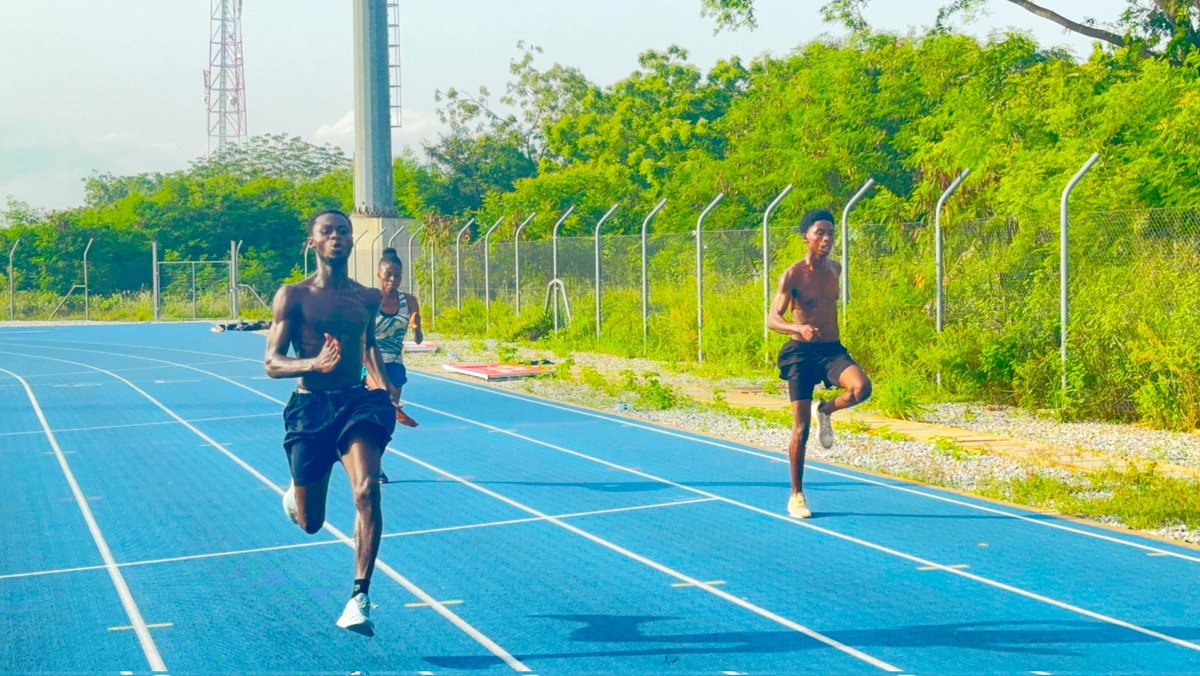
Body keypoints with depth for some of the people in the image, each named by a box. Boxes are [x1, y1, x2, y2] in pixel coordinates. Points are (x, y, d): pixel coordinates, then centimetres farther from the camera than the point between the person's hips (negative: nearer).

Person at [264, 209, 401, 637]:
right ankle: (294, 492, 46)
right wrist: (314, 364, -26)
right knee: (310, 523, 8)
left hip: (357, 401, 2)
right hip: (310, 407, -2)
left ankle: (360, 597, -18)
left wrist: (384, 385, 21)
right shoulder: (293, 296, -3)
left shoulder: (369, 298, 8)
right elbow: (272, 364, -8)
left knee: (367, 492, -24)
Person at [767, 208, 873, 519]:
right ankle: (796, 496, 12)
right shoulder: (793, 275, -10)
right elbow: (772, 319, -16)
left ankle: (824, 411, 6)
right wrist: (799, 328, -35)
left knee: (862, 387, -27)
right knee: (800, 428, -2)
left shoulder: (835, 269, 8)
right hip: (801, 352, -4)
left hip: (832, 348, 4)